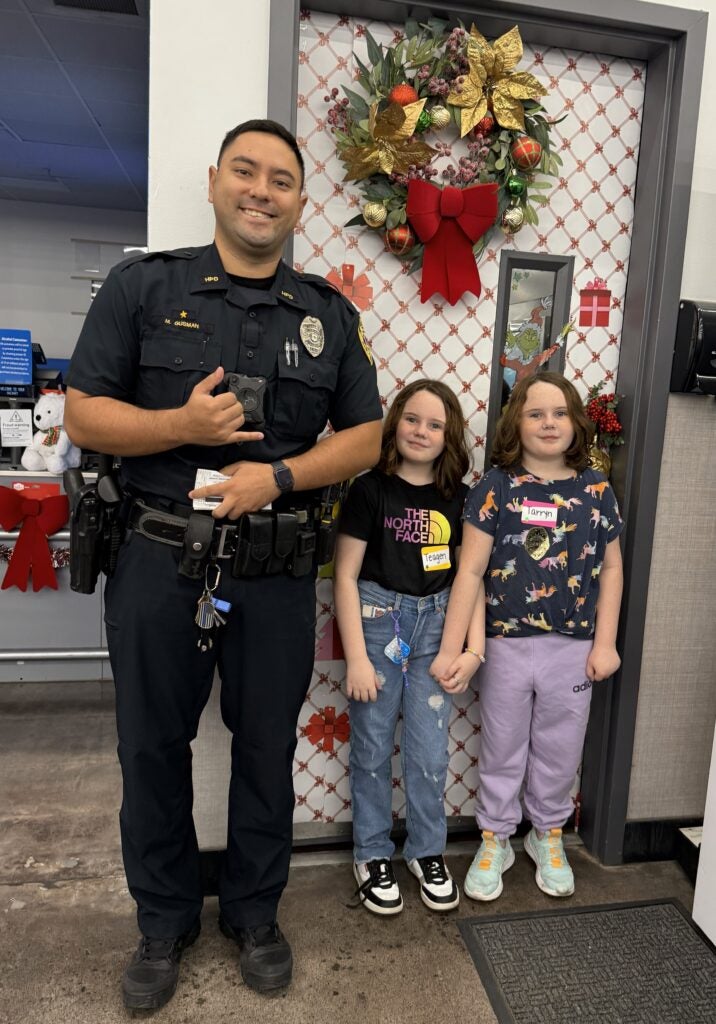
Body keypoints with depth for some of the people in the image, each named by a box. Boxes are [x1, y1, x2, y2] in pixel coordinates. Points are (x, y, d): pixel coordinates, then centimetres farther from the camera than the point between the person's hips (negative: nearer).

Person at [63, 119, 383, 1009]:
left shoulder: (329, 314, 7)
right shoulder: (143, 287, 2)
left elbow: (365, 436, 5)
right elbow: (83, 415, -1)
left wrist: (278, 475, -11)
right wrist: (183, 424, -18)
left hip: (277, 572, 2)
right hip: (159, 562, -1)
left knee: (267, 749, 14)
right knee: (153, 748, 13)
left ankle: (255, 913, 40)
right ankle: (164, 922, 39)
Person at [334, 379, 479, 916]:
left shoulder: (460, 498, 3)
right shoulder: (370, 489, -7)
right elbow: (346, 575, -7)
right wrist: (356, 657, -9)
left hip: (435, 626, 3)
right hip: (377, 622, -2)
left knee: (430, 753, 8)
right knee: (373, 748, 9)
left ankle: (428, 851, 32)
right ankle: (372, 855, 30)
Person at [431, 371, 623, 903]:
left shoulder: (596, 489, 0)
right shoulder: (496, 487, -8)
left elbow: (611, 568, 6)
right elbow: (471, 570, -10)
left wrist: (605, 642, 1)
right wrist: (452, 648, -12)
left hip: (573, 647, 2)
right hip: (507, 644, -2)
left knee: (559, 751, 17)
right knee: (502, 750, 14)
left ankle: (548, 835, 41)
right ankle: (494, 841, 34)